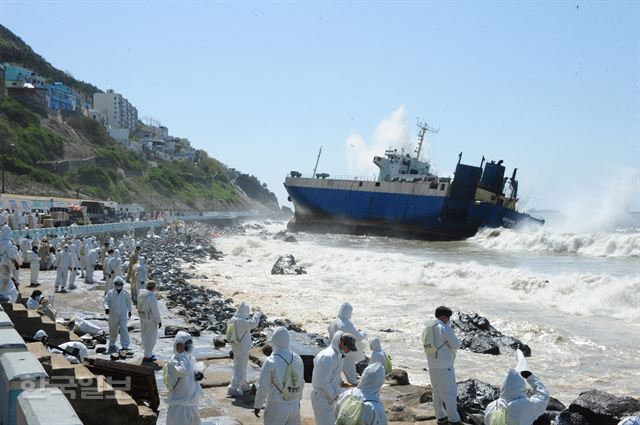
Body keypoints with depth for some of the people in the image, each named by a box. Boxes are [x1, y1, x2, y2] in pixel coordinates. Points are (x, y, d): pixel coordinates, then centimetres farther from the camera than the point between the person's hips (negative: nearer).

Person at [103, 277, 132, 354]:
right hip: (113, 315, 1)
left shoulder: (125, 293, 2)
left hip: (123, 314, -1)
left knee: (123, 329, -11)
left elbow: (128, 302, 16)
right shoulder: (110, 293, -1)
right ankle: (112, 344, 32)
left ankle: (125, 346, -11)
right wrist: (106, 307, -26)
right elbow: (106, 300, -6)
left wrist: (129, 311, 26)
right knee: (113, 330, 12)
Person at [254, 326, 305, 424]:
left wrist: (257, 405, 1)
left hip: (277, 406, -5)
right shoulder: (297, 359, -1)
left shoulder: (270, 362, -16)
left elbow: (263, 386, -12)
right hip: (294, 405, 5)